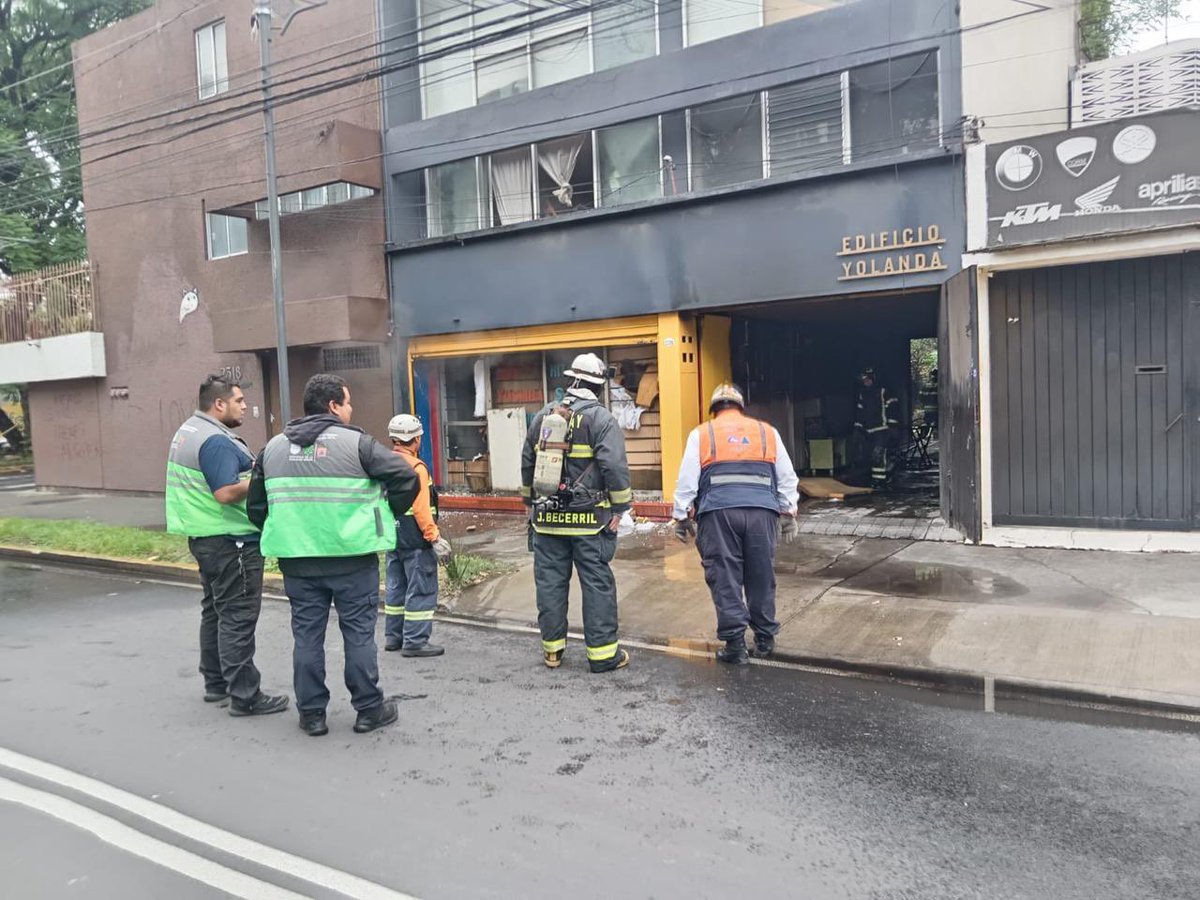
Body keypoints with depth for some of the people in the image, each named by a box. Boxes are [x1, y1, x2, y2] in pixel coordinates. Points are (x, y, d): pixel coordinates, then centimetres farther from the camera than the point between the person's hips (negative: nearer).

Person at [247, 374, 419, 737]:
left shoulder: (274, 447, 9)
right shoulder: (356, 442, -7)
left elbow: (256, 505, 14)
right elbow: (406, 477, -13)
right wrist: (387, 516, 1)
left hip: (297, 559, 4)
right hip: (351, 557, -4)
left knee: (307, 634, 12)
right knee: (359, 632, 7)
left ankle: (311, 713, 20)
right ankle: (369, 709, 16)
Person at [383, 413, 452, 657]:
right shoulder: (415, 468, -16)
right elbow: (421, 509, -21)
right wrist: (435, 539, -18)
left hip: (392, 536, 9)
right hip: (414, 538, -9)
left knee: (396, 587, 17)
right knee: (421, 590, -1)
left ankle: (394, 636, 25)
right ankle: (415, 641, 1)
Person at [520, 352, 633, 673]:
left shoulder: (543, 416, 8)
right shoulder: (601, 418, -8)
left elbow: (527, 464, 16)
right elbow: (615, 467, -16)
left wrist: (531, 502, 26)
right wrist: (619, 509, -8)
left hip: (547, 517, 4)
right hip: (589, 519, -4)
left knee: (550, 581, 12)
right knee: (597, 584, 3)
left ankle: (552, 648, 21)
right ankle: (603, 652, 8)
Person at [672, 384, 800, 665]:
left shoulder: (701, 434, 13)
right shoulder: (768, 432, 19)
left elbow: (686, 481, 8)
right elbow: (787, 478, 20)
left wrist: (681, 517, 14)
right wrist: (788, 515, 25)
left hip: (718, 511, -2)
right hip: (762, 510, 2)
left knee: (725, 580, 2)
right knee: (761, 578, 12)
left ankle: (735, 646, 1)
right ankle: (764, 640, 20)